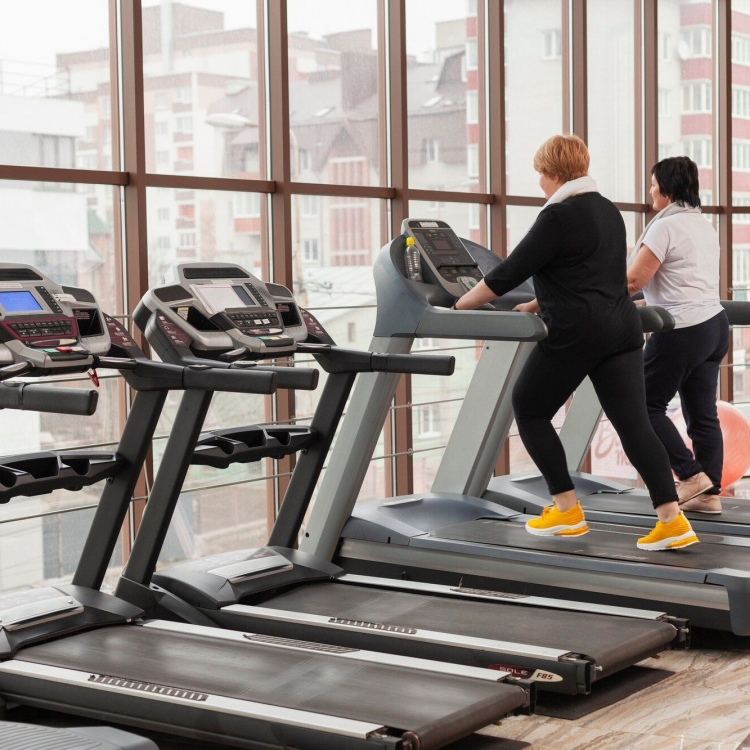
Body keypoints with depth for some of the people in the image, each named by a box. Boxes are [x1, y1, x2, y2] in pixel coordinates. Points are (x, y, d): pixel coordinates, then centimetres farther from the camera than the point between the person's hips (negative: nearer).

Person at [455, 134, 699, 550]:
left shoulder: (559, 216, -11)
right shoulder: (608, 210, 16)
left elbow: (509, 273, -11)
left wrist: (461, 305, 0)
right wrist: (539, 305, 30)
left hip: (576, 334, -8)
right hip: (621, 330, 8)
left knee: (528, 410, 11)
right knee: (634, 423, 4)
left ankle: (567, 511, 11)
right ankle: (672, 521, -3)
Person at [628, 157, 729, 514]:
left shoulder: (664, 227, -13)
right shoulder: (705, 227, 15)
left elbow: (633, 281, -15)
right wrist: (653, 299, 31)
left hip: (682, 332, -9)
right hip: (714, 325, 9)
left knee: (647, 405, 3)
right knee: (703, 414, 8)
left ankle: (691, 475, -1)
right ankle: (710, 493, 8)